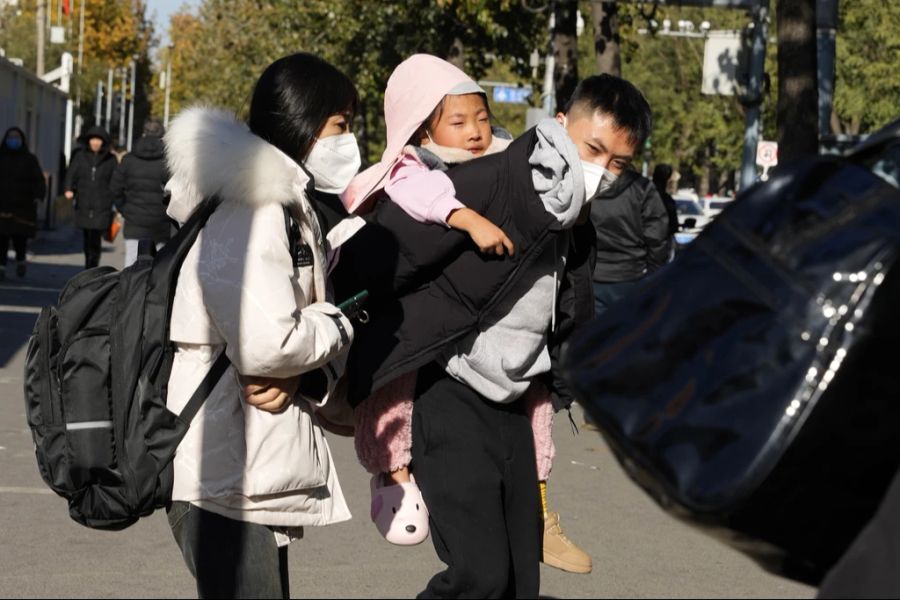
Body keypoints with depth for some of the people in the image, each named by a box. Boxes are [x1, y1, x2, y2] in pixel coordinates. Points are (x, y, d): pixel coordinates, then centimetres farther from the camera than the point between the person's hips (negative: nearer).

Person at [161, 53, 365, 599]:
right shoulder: (250, 209, -16)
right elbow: (265, 343, -26)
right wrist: (337, 325, -7)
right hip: (226, 477, -10)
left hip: (263, 468, 10)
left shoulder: (296, 209, 17)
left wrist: (301, 378, -10)